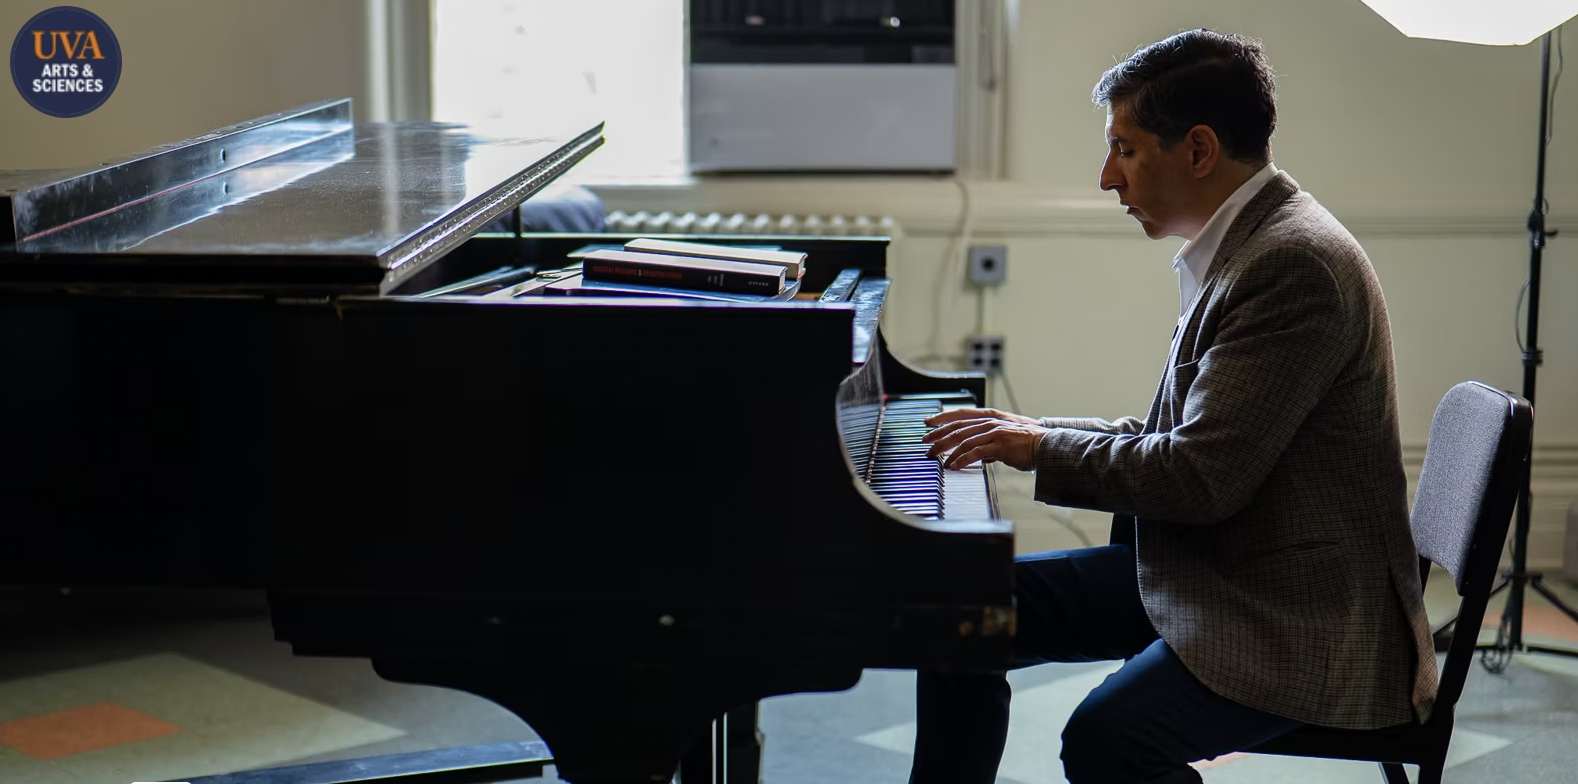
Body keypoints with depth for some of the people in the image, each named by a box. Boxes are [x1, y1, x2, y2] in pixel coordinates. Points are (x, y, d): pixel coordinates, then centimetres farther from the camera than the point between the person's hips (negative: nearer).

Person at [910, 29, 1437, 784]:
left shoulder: (1296, 263, -21)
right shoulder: (1241, 247, 11)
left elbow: (1204, 477, -25)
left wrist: (1042, 449, -12)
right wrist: (1031, 434, 6)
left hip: (1301, 626, -10)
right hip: (1202, 573, 10)